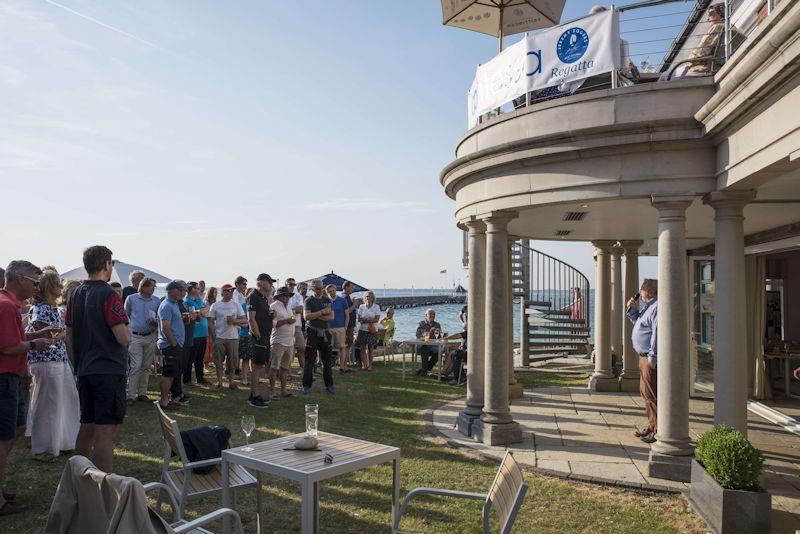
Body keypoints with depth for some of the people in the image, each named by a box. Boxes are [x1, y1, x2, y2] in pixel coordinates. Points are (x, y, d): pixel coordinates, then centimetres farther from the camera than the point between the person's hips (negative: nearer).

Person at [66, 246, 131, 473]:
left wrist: (78, 365, 22)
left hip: (84, 371, 8)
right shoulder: (108, 295, -15)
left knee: (87, 427, 17)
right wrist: (127, 329, 2)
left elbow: (69, 338, 14)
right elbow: (124, 338, -20)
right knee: (106, 431, -4)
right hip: (109, 371, -8)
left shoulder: (75, 294, 9)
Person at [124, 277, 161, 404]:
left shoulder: (157, 301, 6)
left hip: (150, 337, 3)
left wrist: (155, 322, -8)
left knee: (146, 367, 8)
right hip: (135, 337, -3)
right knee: (135, 366, -8)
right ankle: (131, 395, -1)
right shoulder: (131, 299, 1)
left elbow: (160, 318, 13)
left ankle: (142, 393, 17)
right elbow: (125, 316, 10)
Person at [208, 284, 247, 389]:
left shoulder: (236, 305, 8)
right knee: (218, 361, 4)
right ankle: (219, 382, 16)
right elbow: (211, 323, 1)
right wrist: (213, 337, -6)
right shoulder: (215, 305, 3)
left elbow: (244, 320, 5)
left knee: (232, 361, 5)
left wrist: (235, 320, -14)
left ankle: (231, 382, 16)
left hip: (233, 337, 2)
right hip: (219, 337, -1)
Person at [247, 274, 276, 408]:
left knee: (260, 366, 13)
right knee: (258, 366, -5)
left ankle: (254, 394, 21)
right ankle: (254, 397, 1)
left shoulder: (264, 297, 17)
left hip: (266, 336, 10)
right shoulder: (253, 297, -12)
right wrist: (258, 336, -17)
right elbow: (251, 318, -18)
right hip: (259, 337, -10)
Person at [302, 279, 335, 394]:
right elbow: (306, 316, -13)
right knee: (309, 360, -1)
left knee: (327, 360, 7)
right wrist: (322, 312, -14)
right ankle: (306, 386, 7)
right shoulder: (309, 301, 0)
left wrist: (316, 316, -10)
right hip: (312, 332, -3)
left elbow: (331, 316, 0)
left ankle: (329, 385, 14)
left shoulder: (327, 300, 10)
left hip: (325, 332, 3)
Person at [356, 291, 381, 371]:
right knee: (362, 348, 0)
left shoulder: (376, 307, 1)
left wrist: (365, 319, -11)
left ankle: (370, 365, 9)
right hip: (362, 330, 2)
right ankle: (364, 365, 6)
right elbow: (359, 319, 1)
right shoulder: (361, 307, 7)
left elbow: (377, 319, -8)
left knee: (371, 348, 2)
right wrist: (370, 320, -12)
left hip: (372, 330, -2)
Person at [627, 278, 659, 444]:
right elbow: (639, 322, 30)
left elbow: (657, 332, -23)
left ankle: (659, 431, -1)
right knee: (645, 392, 16)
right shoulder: (648, 306, 17)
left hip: (651, 358, -11)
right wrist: (633, 309, 14)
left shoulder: (657, 307, -17)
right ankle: (652, 425, 26)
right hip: (644, 356, 11)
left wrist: (652, 357, -24)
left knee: (651, 394, -7)